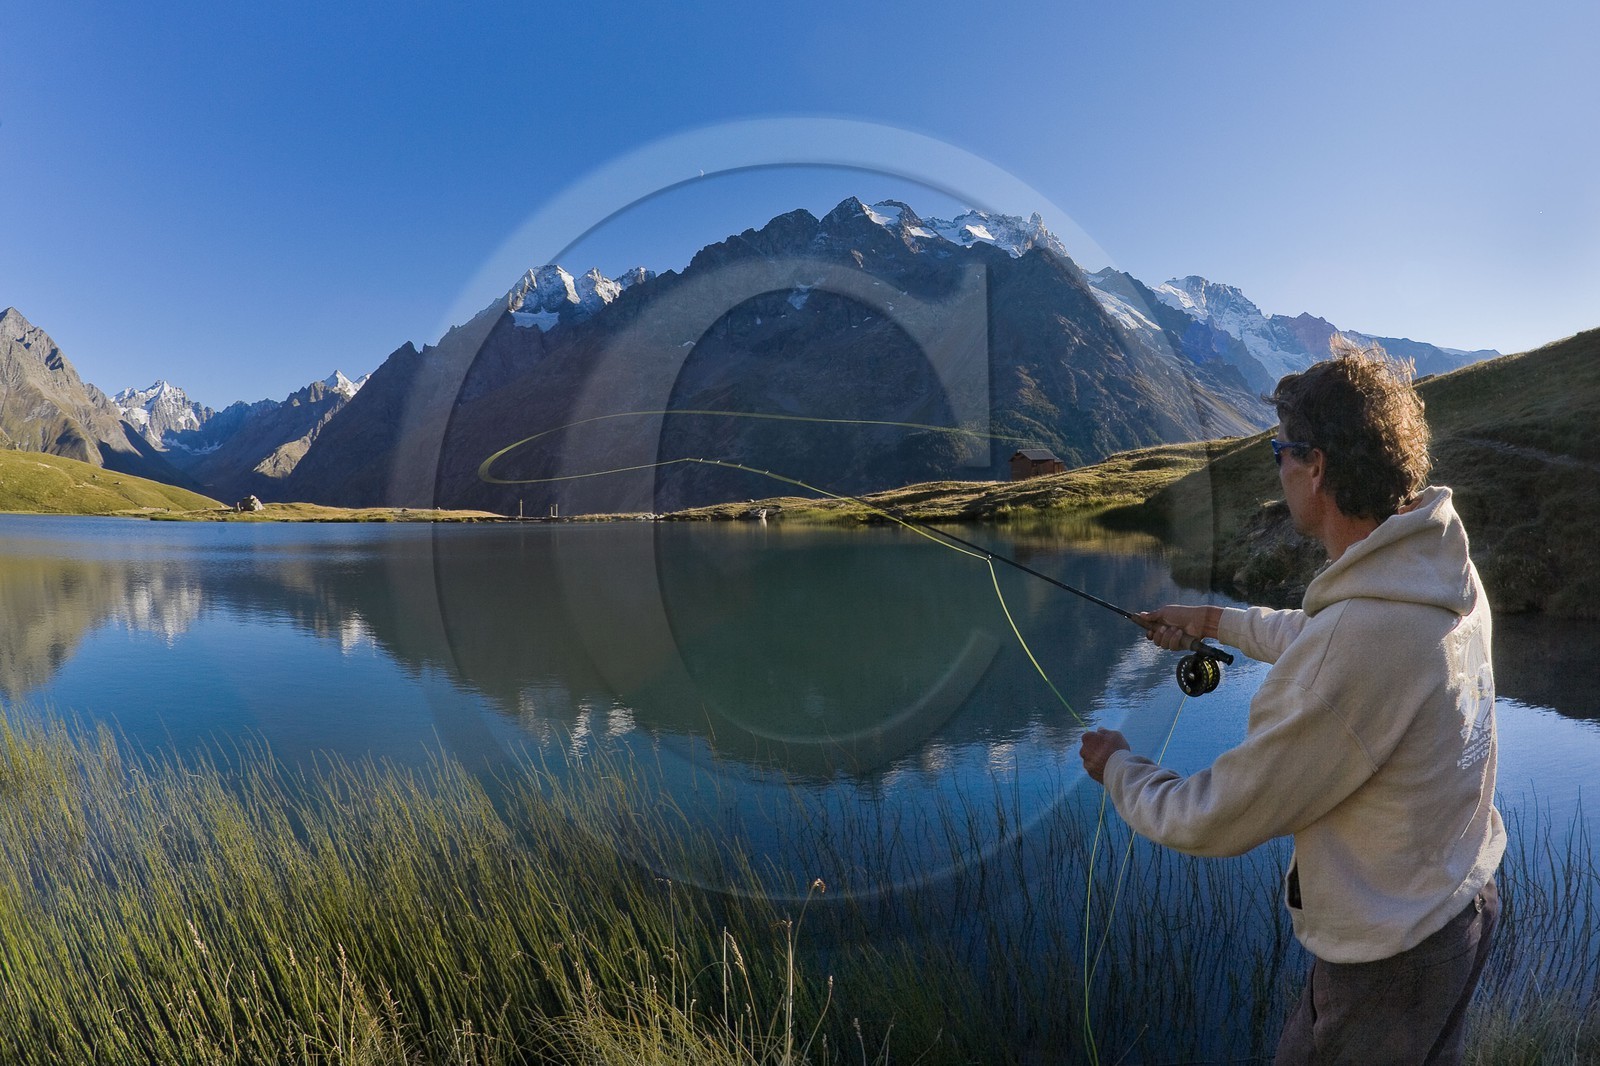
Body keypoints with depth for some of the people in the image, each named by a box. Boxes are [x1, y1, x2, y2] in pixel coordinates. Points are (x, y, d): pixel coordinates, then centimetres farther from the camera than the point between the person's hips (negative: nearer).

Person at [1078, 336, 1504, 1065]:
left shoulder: (1357, 640, -37)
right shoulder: (1441, 569, -8)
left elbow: (1217, 822, -26)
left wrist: (1116, 768, -8)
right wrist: (1216, 620, 22)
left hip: (1391, 958, -8)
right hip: (1462, 902, 8)